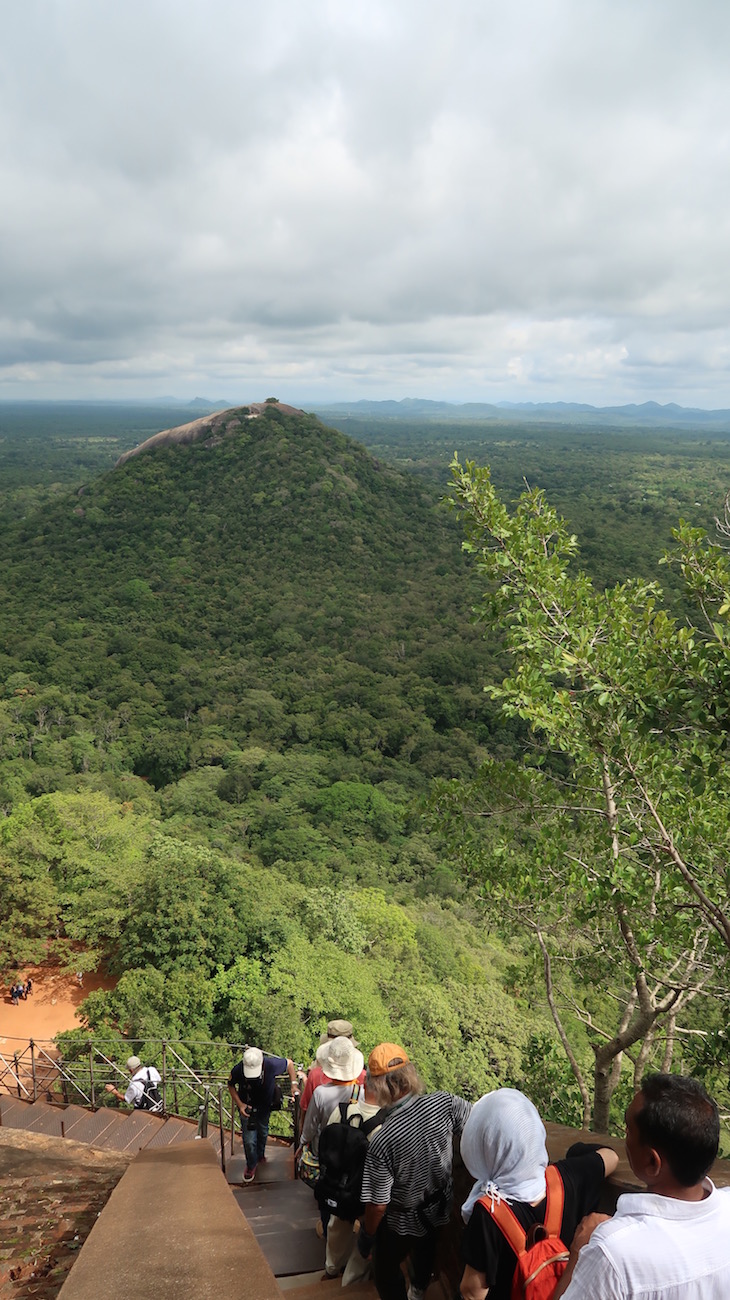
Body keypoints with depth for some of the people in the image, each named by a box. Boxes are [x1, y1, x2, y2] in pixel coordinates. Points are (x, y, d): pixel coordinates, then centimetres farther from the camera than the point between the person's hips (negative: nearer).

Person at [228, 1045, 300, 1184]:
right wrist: (239, 1104, -22)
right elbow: (231, 1085, -11)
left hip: (265, 1106, 2)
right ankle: (251, 1165, 27)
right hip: (247, 1107, -2)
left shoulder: (271, 1065, -35)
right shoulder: (238, 1070, -34)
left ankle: (260, 1155, 56)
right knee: (249, 1140, -3)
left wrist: (294, 1083, -22)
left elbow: (289, 1063, -14)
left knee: (263, 1132, 24)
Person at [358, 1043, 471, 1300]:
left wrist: (366, 1235, -7)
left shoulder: (382, 1142, -38)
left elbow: (378, 1204, -27)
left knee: (386, 1274, 25)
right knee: (426, 1250, 36)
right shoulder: (443, 1103, -29)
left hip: (402, 1224, -5)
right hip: (439, 1210, 5)